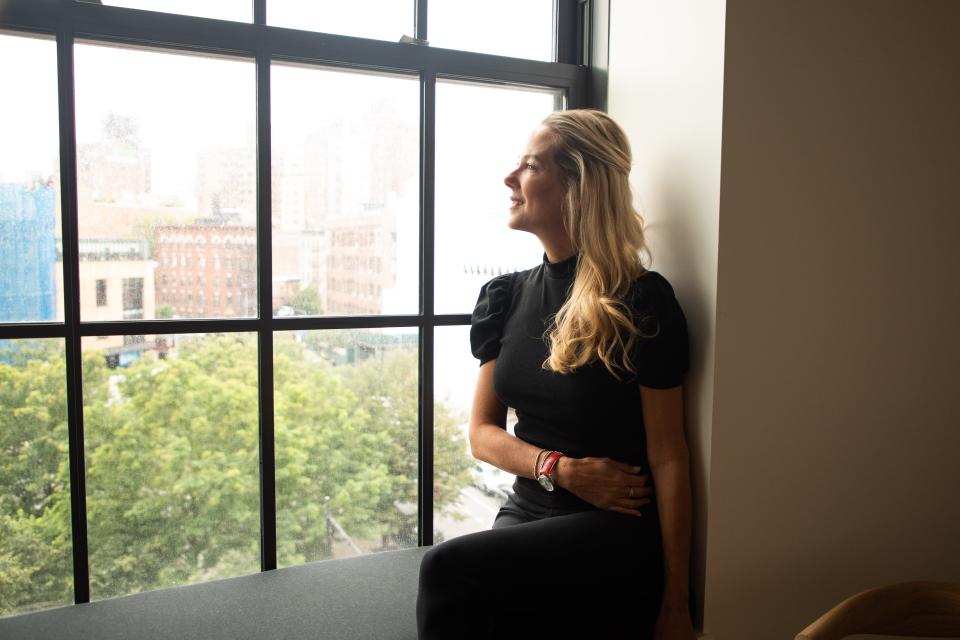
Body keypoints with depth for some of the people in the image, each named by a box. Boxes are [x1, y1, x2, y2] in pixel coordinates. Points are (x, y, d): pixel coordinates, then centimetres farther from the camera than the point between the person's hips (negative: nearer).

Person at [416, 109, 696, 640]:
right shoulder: (507, 297, 6)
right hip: (529, 512, 5)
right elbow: (483, 432, 8)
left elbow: (667, 457, -9)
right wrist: (560, 469, -11)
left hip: (618, 533, -4)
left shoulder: (642, 302, -11)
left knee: (448, 568, -26)